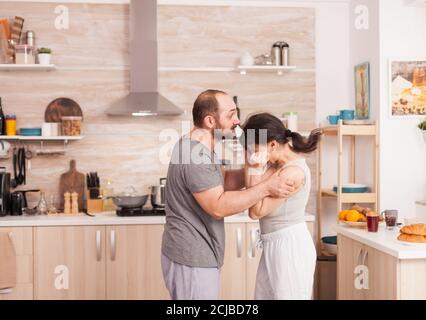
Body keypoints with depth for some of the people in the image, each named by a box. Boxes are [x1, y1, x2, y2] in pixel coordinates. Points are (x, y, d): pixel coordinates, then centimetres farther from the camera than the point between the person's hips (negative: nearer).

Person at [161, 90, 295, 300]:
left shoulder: (199, 148, 11)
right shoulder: (194, 156, -23)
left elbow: (225, 182, 15)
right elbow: (218, 207, -26)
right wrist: (266, 188, -24)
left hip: (195, 257, 10)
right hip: (191, 260, -10)